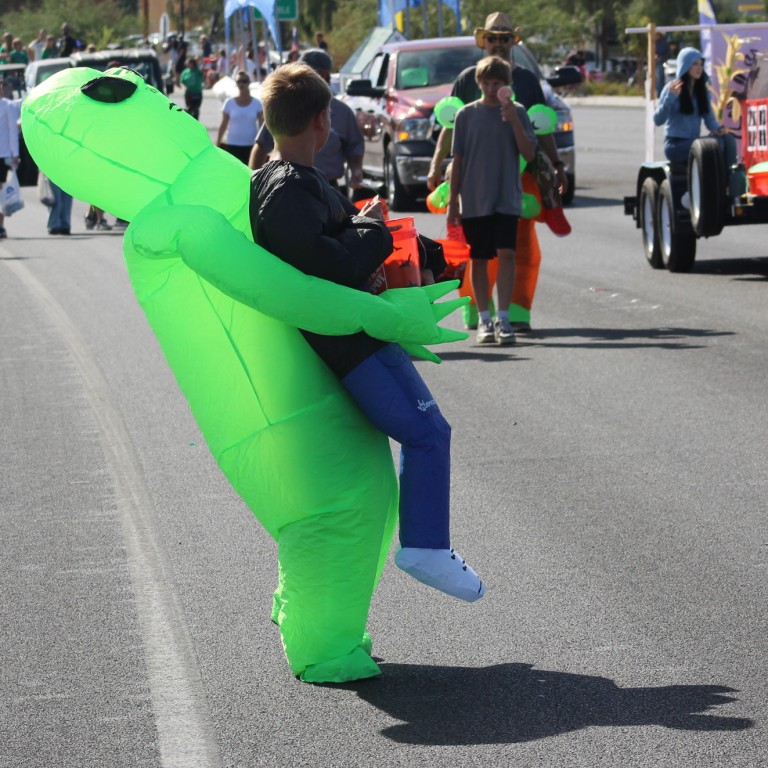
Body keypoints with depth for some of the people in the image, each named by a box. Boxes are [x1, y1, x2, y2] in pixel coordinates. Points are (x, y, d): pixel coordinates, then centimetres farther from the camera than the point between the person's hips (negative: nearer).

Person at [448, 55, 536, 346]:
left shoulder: (517, 112, 4)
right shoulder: (467, 114, 4)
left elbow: (529, 154, -3)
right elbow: (457, 159, 5)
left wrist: (513, 121, -14)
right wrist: (452, 201, 3)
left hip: (507, 199, -1)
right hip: (474, 201, 1)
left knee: (506, 254, -10)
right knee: (478, 259, 4)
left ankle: (503, 318, -7)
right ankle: (484, 319, 12)